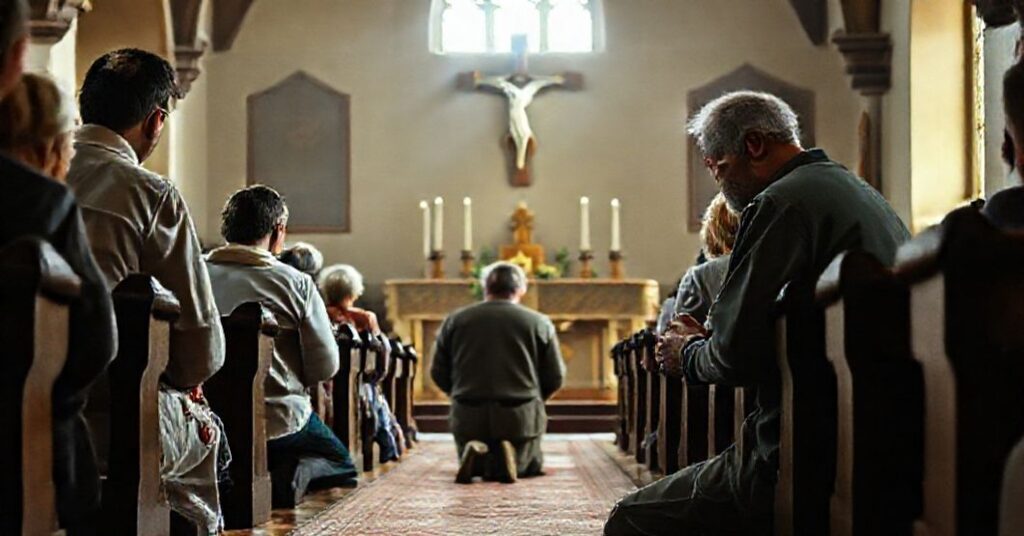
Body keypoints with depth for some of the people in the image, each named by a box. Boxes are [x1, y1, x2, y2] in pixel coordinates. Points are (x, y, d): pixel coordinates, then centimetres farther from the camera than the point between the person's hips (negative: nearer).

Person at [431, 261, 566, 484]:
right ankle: (505, 459, -12)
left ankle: (475, 456, -10)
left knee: (471, 467, 25)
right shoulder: (539, 322, 1)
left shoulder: (454, 320, 4)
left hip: (467, 415, 1)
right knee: (529, 465, 22)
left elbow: (438, 373, 6)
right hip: (521, 416, -1)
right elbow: (555, 376, 2)